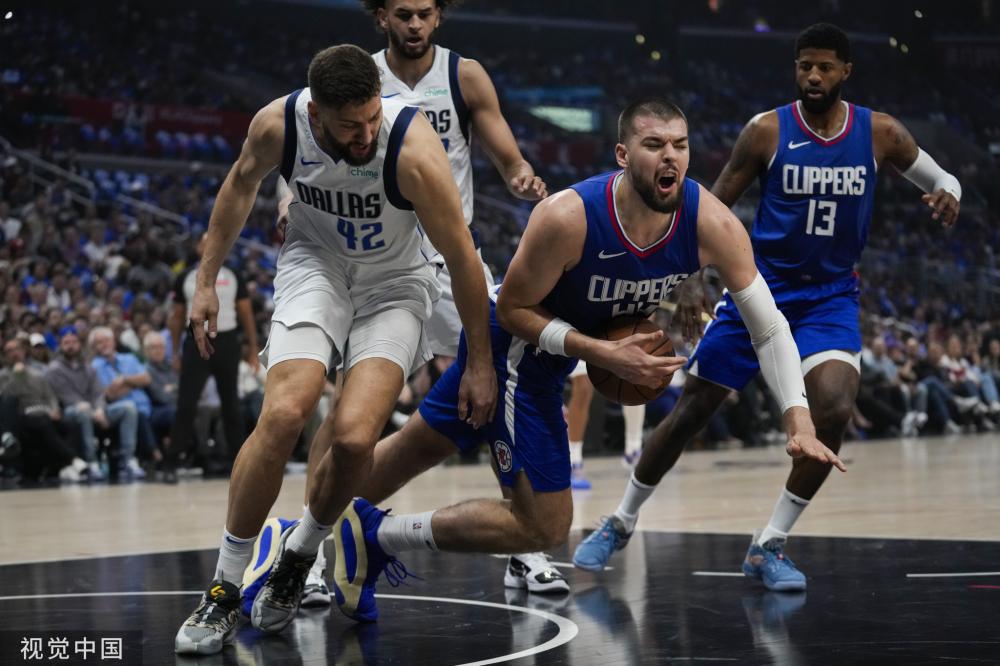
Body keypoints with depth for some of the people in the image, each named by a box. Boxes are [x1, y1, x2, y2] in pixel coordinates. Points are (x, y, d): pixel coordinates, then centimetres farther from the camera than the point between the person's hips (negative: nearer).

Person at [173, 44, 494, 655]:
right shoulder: (277, 124, -21)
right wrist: (207, 279, 7)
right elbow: (243, 182, 4)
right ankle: (225, 590, -8)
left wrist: (481, 363, -14)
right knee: (283, 415, -21)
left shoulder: (413, 147, -32)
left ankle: (299, 557, 11)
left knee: (355, 437, -20)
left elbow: (464, 258, -21)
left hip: (394, 283, -1)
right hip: (315, 264, 2)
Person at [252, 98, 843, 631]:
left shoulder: (711, 223, -22)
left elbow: (769, 325, -17)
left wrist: (799, 421, -27)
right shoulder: (567, 217, -34)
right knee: (544, 527, -5)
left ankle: (300, 544, 40)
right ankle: (378, 536, 9)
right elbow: (513, 310, -20)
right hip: (514, 351, -6)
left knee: (413, 449, 21)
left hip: (550, 357, 6)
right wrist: (605, 355, -32)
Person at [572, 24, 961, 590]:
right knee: (692, 411, 2)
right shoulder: (767, 131, -9)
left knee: (835, 410, -23)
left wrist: (948, 195, -16)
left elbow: (943, 179, 9)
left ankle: (769, 547, -8)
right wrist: (693, 282, -16)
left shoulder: (880, 134, -4)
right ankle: (621, 524, 23)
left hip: (830, 297, 1)